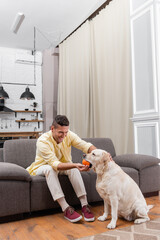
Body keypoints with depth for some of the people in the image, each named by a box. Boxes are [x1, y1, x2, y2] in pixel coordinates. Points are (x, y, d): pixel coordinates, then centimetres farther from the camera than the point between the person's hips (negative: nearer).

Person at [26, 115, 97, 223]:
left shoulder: (69, 135, -16)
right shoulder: (43, 141, -31)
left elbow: (86, 145, -24)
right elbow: (55, 164, -38)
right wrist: (75, 165, -52)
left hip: (62, 166, 4)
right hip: (42, 167, -3)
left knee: (74, 169, -28)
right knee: (49, 169, -38)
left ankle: (84, 205, -26)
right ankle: (66, 209, -38)